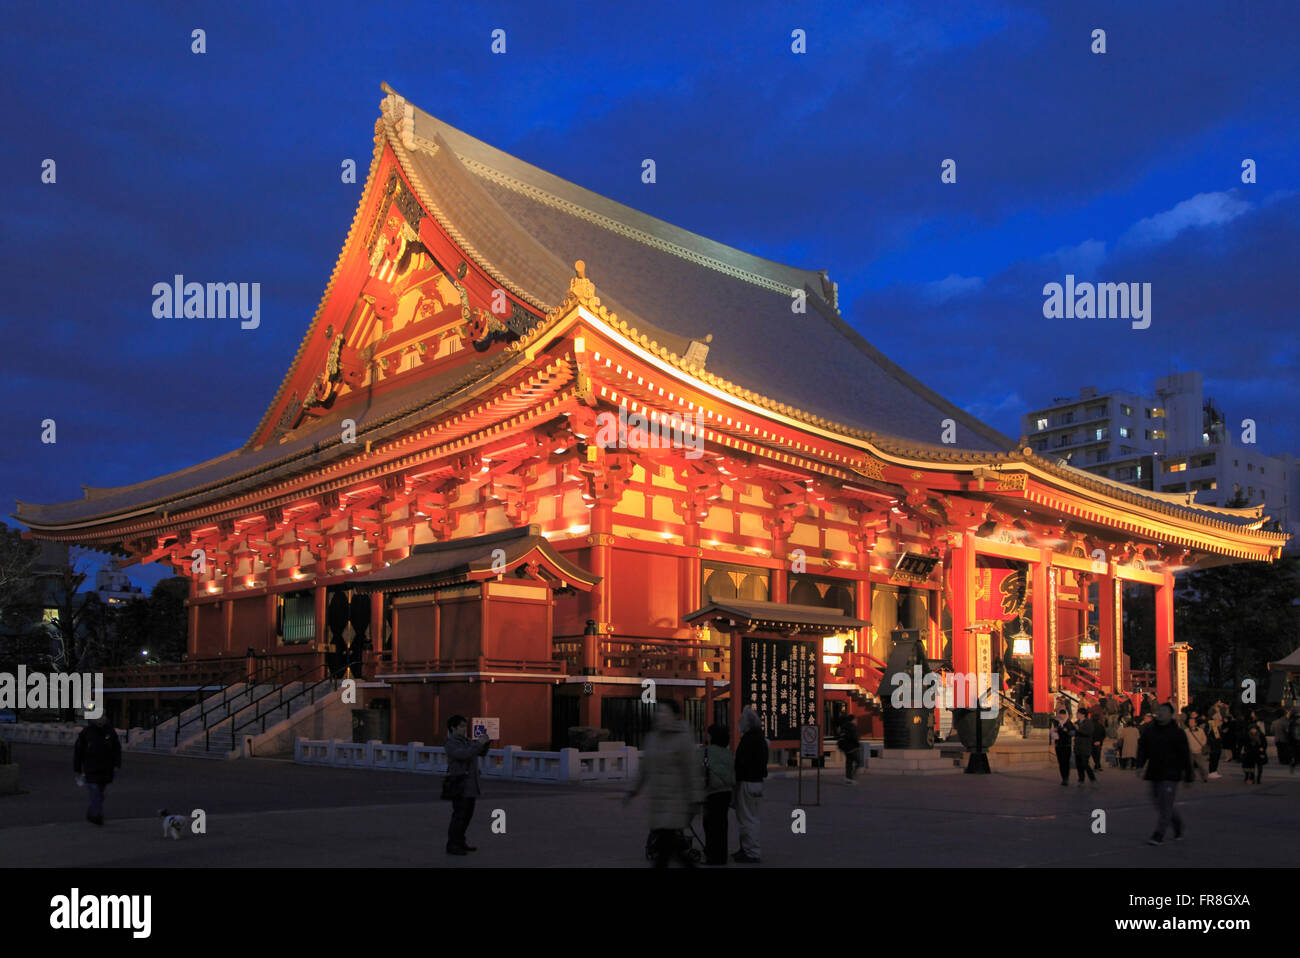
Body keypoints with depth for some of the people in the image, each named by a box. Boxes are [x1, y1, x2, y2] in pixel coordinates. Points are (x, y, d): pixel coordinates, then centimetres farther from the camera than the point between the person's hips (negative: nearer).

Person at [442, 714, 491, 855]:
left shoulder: (466, 741, 14)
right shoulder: (451, 744, -13)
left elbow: (482, 752, 16)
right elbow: (465, 755, -29)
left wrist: (486, 741, -1)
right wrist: (479, 743, -24)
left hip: (470, 785, 9)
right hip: (459, 786, -9)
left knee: (467, 814, 13)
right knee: (459, 815, -9)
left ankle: (460, 842, 23)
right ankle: (451, 846, -4)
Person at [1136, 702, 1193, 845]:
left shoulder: (1178, 733, -5)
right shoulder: (1149, 730, 8)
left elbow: (1185, 756, -3)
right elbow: (1142, 748, 7)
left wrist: (1188, 776, -4)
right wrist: (1140, 765, -8)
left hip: (1170, 775, -6)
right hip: (1154, 774, 6)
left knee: (1165, 805, -8)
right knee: (1161, 805, 14)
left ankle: (1158, 835, -6)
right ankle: (1178, 826, 36)